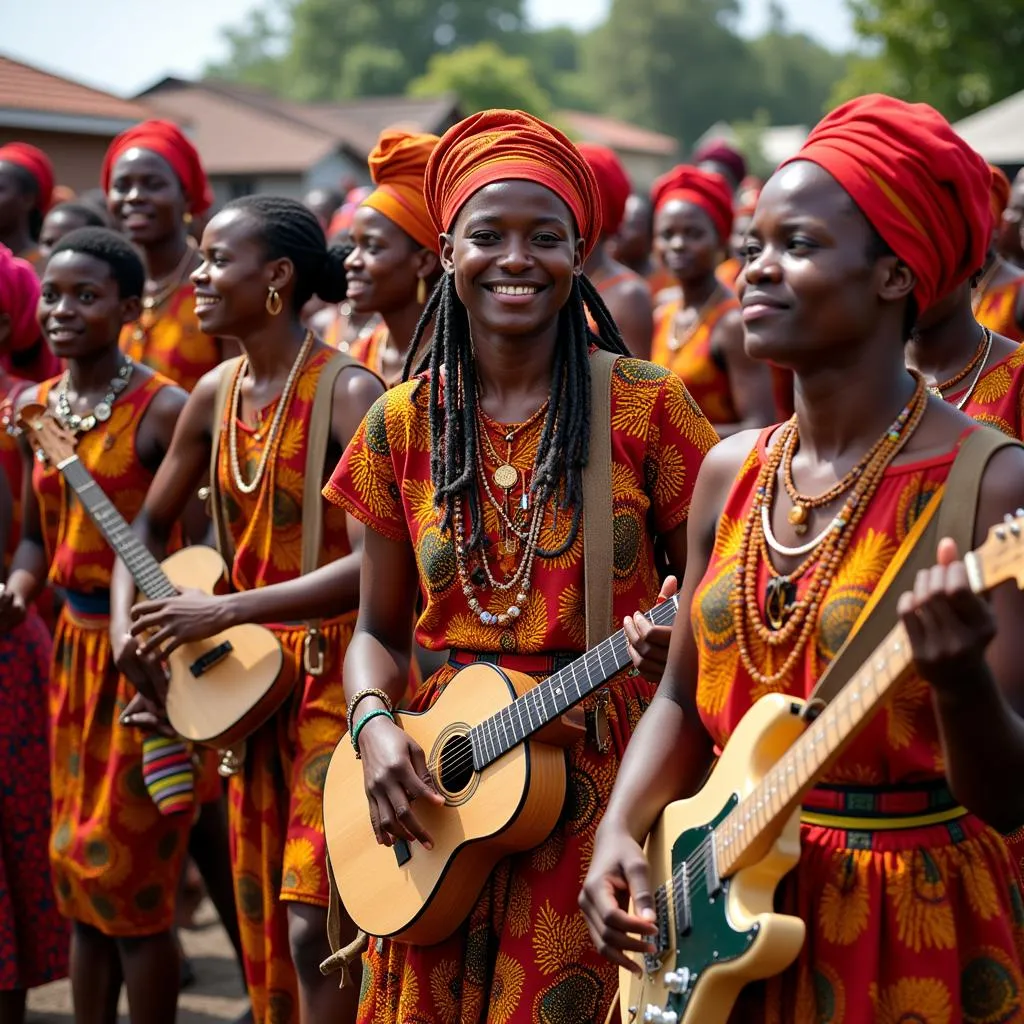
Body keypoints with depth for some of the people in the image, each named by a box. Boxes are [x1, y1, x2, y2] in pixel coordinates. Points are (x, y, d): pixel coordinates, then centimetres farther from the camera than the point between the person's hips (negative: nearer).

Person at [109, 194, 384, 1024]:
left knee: (314, 924, -11)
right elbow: (151, 525, 19)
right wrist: (127, 624, 2)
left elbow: (375, 564, -25)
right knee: (263, 922, 13)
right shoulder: (217, 395, 6)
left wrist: (225, 610, -24)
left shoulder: (346, 392, -16)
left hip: (339, 675, -7)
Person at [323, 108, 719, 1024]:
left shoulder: (647, 408, -5)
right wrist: (376, 726, -9)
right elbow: (380, 631, 8)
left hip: (608, 789, -3)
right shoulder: (403, 425, 4)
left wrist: (679, 636, -19)